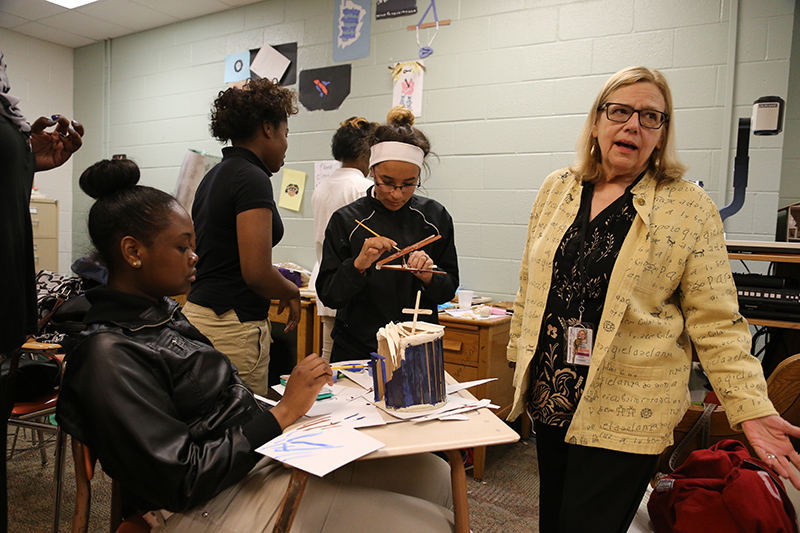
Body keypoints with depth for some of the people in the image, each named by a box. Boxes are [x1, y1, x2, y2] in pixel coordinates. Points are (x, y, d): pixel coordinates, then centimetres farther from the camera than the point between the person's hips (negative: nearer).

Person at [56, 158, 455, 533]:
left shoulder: (162, 313, 9)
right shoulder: (108, 354, -19)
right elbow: (180, 482, -21)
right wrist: (283, 413, -19)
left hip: (259, 452, 9)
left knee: (433, 473, 4)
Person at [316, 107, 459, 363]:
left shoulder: (435, 217, -3)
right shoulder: (346, 220, -7)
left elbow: (449, 288, 2)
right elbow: (328, 295, -8)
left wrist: (428, 277, -18)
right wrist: (358, 265, -24)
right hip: (356, 349, -1)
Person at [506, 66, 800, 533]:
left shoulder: (690, 209, -6)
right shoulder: (558, 189, 5)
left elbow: (716, 323, -6)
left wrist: (753, 408, -15)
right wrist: (520, 352, 14)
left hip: (624, 415, -4)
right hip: (549, 395, 5)